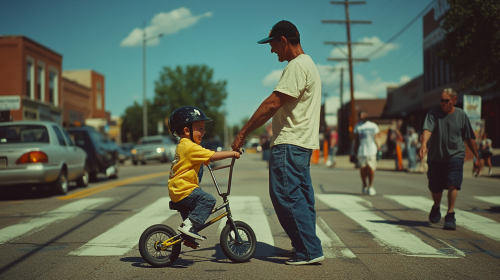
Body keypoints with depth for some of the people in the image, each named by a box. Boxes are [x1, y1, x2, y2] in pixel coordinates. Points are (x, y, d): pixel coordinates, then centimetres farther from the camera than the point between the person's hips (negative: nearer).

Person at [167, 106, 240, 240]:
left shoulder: (183, 145, 16)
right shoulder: (190, 147, -18)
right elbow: (212, 156, -24)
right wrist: (232, 153, -17)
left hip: (177, 190, 11)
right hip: (183, 190, -11)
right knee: (208, 200, -21)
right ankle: (188, 225, -22)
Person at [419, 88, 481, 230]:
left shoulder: (461, 115, 2)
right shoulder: (433, 113, -3)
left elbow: (469, 138, 11)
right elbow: (427, 129, -21)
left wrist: (476, 156, 16)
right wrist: (424, 144, -39)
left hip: (455, 156, 0)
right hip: (436, 157, 1)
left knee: (452, 184, -17)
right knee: (435, 188, 8)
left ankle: (450, 216, -9)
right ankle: (436, 207, 39)